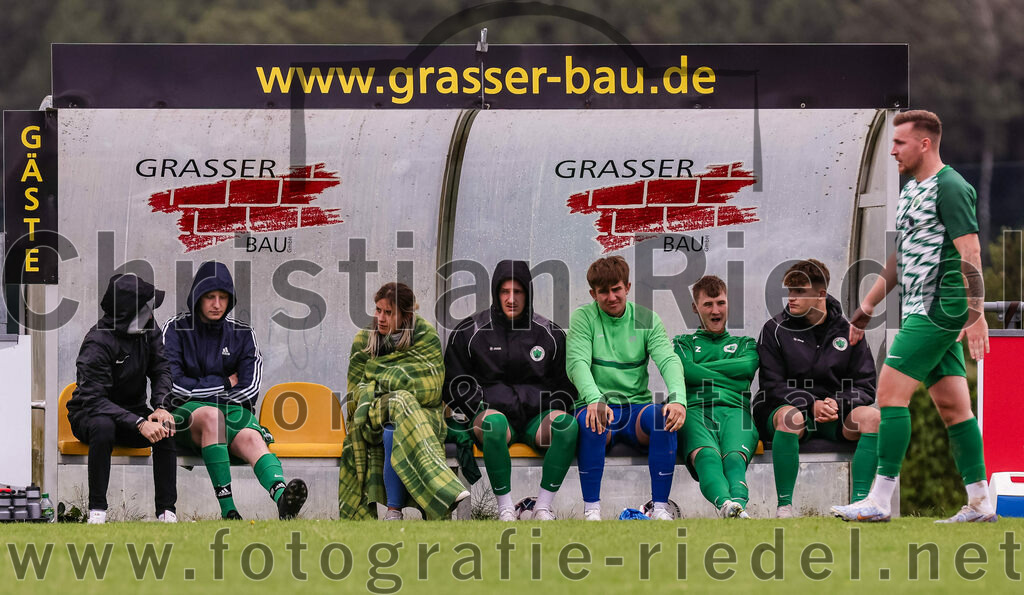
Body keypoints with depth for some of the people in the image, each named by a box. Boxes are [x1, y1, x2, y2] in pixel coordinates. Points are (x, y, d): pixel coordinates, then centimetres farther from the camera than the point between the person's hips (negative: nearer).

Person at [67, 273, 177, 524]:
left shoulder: (148, 330, -2)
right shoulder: (98, 343, -24)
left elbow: (161, 370, 0)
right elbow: (94, 399, -30)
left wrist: (161, 408, -22)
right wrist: (139, 423, -40)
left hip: (132, 411, 5)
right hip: (87, 415, -5)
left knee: (165, 429, -25)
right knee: (103, 426, -40)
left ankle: (166, 511, -24)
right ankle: (97, 511, -35)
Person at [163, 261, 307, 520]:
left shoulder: (242, 334, 12)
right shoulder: (176, 330, 5)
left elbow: (249, 389, 2)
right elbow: (174, 387, -7)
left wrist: (203, 389, -2)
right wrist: (224, 384, -1)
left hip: (234, 411, 2)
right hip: (187, 413, -2)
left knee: (252, 439, -34)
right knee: (212, 415, -39)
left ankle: (281, 497, -68)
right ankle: (228, 509, -49)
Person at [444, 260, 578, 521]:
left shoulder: (549, 334, 12)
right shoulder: (469, 332, 7)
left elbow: (565, 383, 18)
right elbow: (457, 382, 8)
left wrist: (552, 417, 1)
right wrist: (482, 414, -6)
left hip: (536, 416, 2)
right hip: (492, 409, -2)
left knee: (567, 424, -32)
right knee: (494, 422, -40)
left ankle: (543, 506, -24)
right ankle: (505, 508, -31)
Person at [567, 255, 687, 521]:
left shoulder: (646, 319, 8)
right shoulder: (584, 318, 3)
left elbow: (668, 360, -6)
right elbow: (577, 362, -12)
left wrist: (678, 399, -28)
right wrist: (594, 399, -33)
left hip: (637, 407, 2)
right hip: (598, 402, -2)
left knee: (665, 417, -31)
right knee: (591, 420, -36)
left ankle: (660, 507, -25)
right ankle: (591, 508, -28)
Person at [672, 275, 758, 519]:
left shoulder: (745, 344, 34)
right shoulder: (684, 343, 32)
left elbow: (748, 365, 9)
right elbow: (684, 371, 8)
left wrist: (699, 369, 9)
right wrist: (730, 376, 7)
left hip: (735, 410, 1)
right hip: (695, 410, -1)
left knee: (734, 456, -37)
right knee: (706, 455, -40)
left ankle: (738, 502, -69)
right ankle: (725, 503, -70)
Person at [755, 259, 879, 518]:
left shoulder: (847, 331, 6)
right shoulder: (775, 330, 1)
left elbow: (866, 385, 3)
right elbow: (772, 385, -6)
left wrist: (838, 404, -18)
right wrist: (811, 406, -21)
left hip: (835, 412, 2)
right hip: (789, 405, -2)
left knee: (872, 417, -27)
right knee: (790, 418, -39)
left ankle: (859, 501, -28)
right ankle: (784, 505, -33)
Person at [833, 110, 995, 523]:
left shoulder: (949, 187, -11)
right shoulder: (912, 190, 18)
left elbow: (970, 252, -17)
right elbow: (902, 257, 26)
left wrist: (976, 313, -24)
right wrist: (866, 310, 27)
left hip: (938, 310, -10)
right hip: (921, 312, 10)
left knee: (891, 392, -12)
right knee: (951, 405, 7)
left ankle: (879, 500, -14)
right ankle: (979, 502, 8)